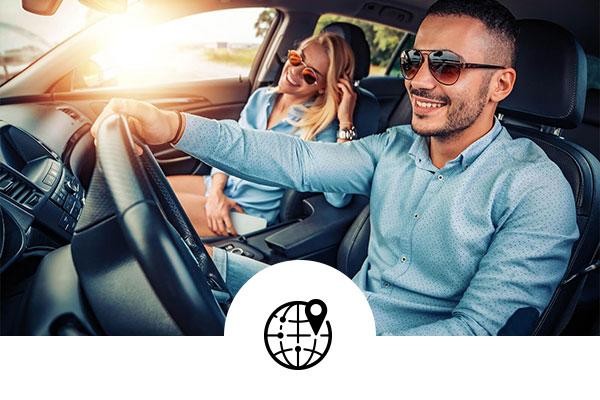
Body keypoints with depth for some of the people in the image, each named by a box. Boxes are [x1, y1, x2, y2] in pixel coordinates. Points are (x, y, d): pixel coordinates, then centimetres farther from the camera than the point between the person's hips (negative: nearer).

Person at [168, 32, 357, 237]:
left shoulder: (320, 128, -17)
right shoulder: (261, 97, 2)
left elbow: (338, 199, -30)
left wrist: (346, 122, -30)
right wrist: (215, 192, -9)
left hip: (252, 210, -6)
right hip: (219, 185, 7)